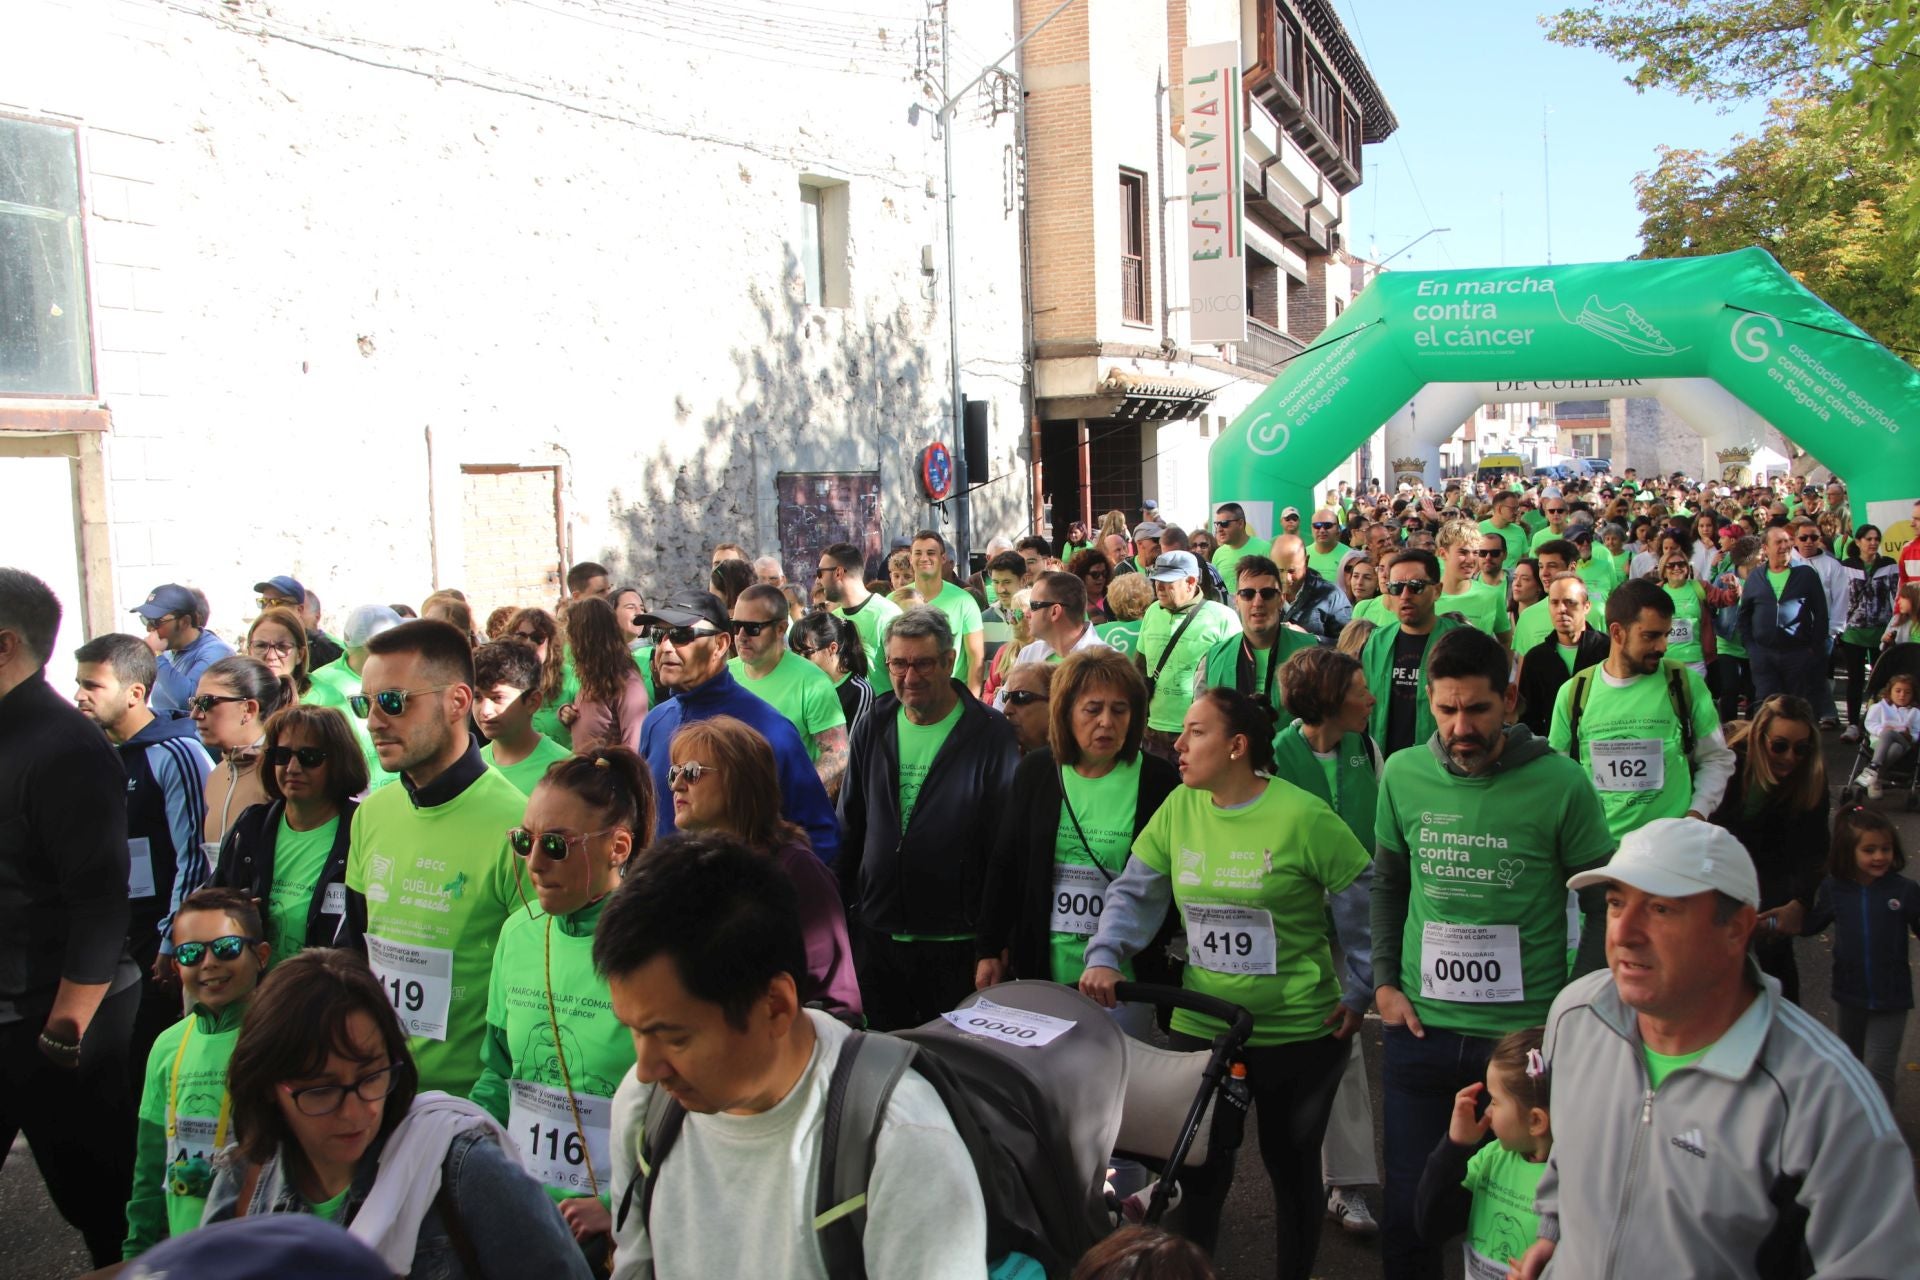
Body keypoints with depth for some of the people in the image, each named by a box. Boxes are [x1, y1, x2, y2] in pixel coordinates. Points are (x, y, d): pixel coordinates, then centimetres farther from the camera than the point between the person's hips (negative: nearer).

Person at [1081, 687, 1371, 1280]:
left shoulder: (1301, 816, -16)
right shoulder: (1179, 807, -2)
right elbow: (1136, 891, 3)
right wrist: (1104, 957, -12)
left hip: (1300, 1031, -3)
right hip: (1201, 1026, 3)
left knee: (1292, 1165, 14)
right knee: (1198, 1168, 8)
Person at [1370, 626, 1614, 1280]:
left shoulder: (1561, 783, -11)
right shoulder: (1404, 774, -1)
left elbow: (1605, 903, -2)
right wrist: (1385, 983, 5)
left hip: (1527, 1035, -2)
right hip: (1420, 1030, 3)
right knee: (1409, 1214, 12)